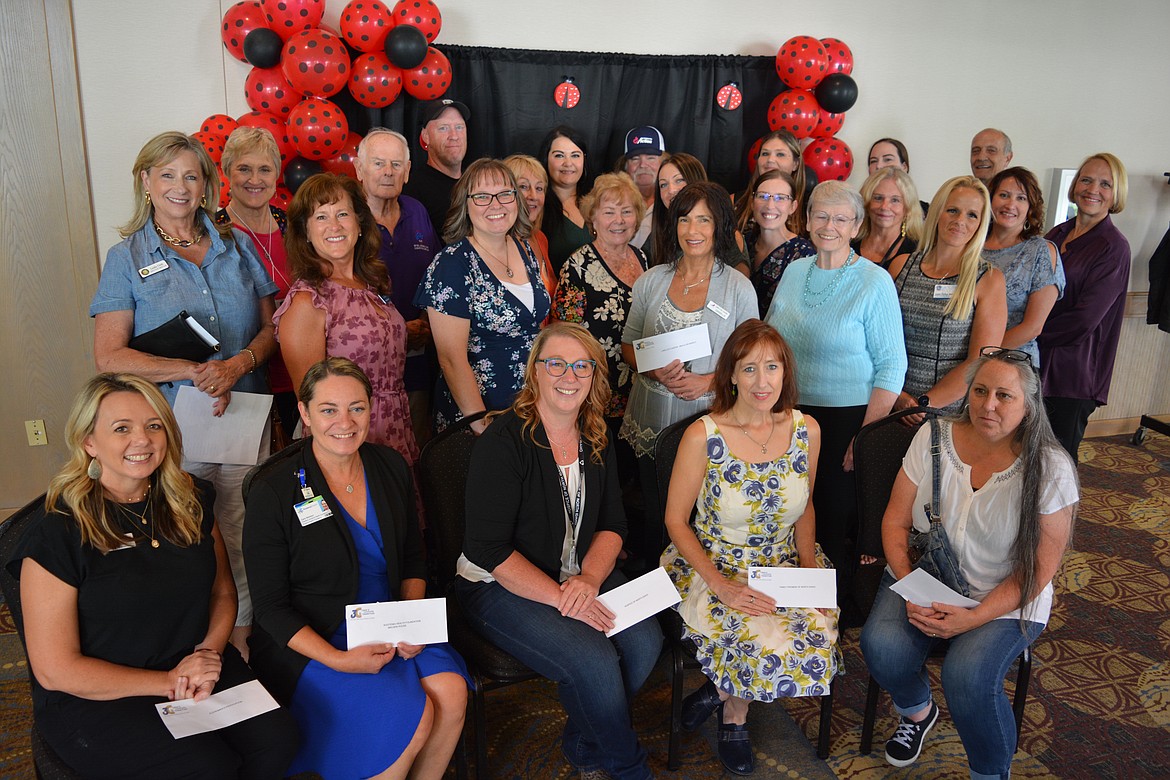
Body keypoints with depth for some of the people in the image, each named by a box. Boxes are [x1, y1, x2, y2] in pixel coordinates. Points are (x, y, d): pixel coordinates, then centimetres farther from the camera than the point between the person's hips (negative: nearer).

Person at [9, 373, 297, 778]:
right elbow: (54, 670, -11)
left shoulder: (191, 500, 3)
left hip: (196, 664, 5)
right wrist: (170, 682, -14)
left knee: (277, 739, -21)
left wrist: (209, 652, -8)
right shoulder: (57, 531, -12)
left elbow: (223, 592, 13)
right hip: (96, 699, -4)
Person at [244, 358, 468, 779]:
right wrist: (338, 660, -20)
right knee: (413, 716, -24)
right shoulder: (273, 491, -11)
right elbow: (271, 607, -9)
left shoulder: (391, 467, 3)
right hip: (310, 643, -4)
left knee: (451, 690, -21)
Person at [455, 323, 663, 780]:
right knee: (595, 661, -25)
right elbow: (489, 550, -19)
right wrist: (560, 597, -23)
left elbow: (612, 523, 7)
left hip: (582, 576, 6)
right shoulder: (503, 442, -17)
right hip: (500, 587, -6)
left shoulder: (596, 438, 4)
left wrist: (589, 579, -13)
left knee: (644, 640, -16)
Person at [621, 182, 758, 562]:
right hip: (652, 417, 2)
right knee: (655, 514, 12)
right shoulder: (650, 280, 4)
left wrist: (707, 381, -17)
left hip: (709, 418, -2)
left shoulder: (739, 288, -3)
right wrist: (656, 370, -11)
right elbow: (628, 345, 10)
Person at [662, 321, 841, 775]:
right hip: (714, 568, -4)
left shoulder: (806, 431, -2)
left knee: (816, 643, -23)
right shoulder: (703, 436, -14)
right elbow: (675, 520, -9)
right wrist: (721, 585, -19)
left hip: (785, 567, 4)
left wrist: (809, 567, -5)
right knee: (774, 650, -27)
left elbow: (803, 509, 12)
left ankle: (725, 691, 8)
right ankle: (734, 715, 9)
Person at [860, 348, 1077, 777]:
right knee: (881, 646, -24)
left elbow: (1036, 572, -10)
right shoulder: (934, 437, -5)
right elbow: (895, 522, -1)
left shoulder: (1049, 470, -12)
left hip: (1005, 600, -2)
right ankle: (917, 711, 12)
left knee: (967, 676, -28)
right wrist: (911, 592, -14)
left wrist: (973, 618, -20)